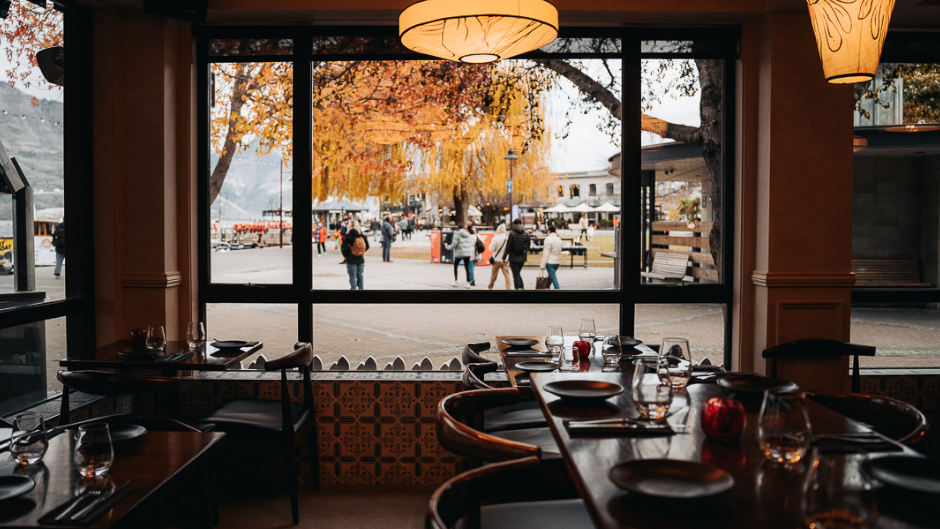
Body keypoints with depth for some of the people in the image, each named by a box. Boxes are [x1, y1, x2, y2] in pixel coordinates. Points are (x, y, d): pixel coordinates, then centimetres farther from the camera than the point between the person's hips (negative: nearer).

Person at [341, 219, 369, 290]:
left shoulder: (348, 236, -15)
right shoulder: (363, 236, -2)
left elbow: (343, 248, -12)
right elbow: (367, 246, 6)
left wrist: (346, 255, 5)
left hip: (351, 259, -4)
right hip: (361, 259, 4)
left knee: (352, 276, 2)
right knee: (360, 275, 14)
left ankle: (353, 288, 1)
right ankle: (360, 288, 21)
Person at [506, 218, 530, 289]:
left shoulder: (512, 233, -10)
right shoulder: (526, 234, 3)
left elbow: (508, 247, -10)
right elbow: (527, 247, 7)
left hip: (513, 258, -5)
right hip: (522, 258, 5)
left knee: (516, 274, 0)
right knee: (518, 273, 20)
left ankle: (518, 288, -6)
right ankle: (522, 287, 11)